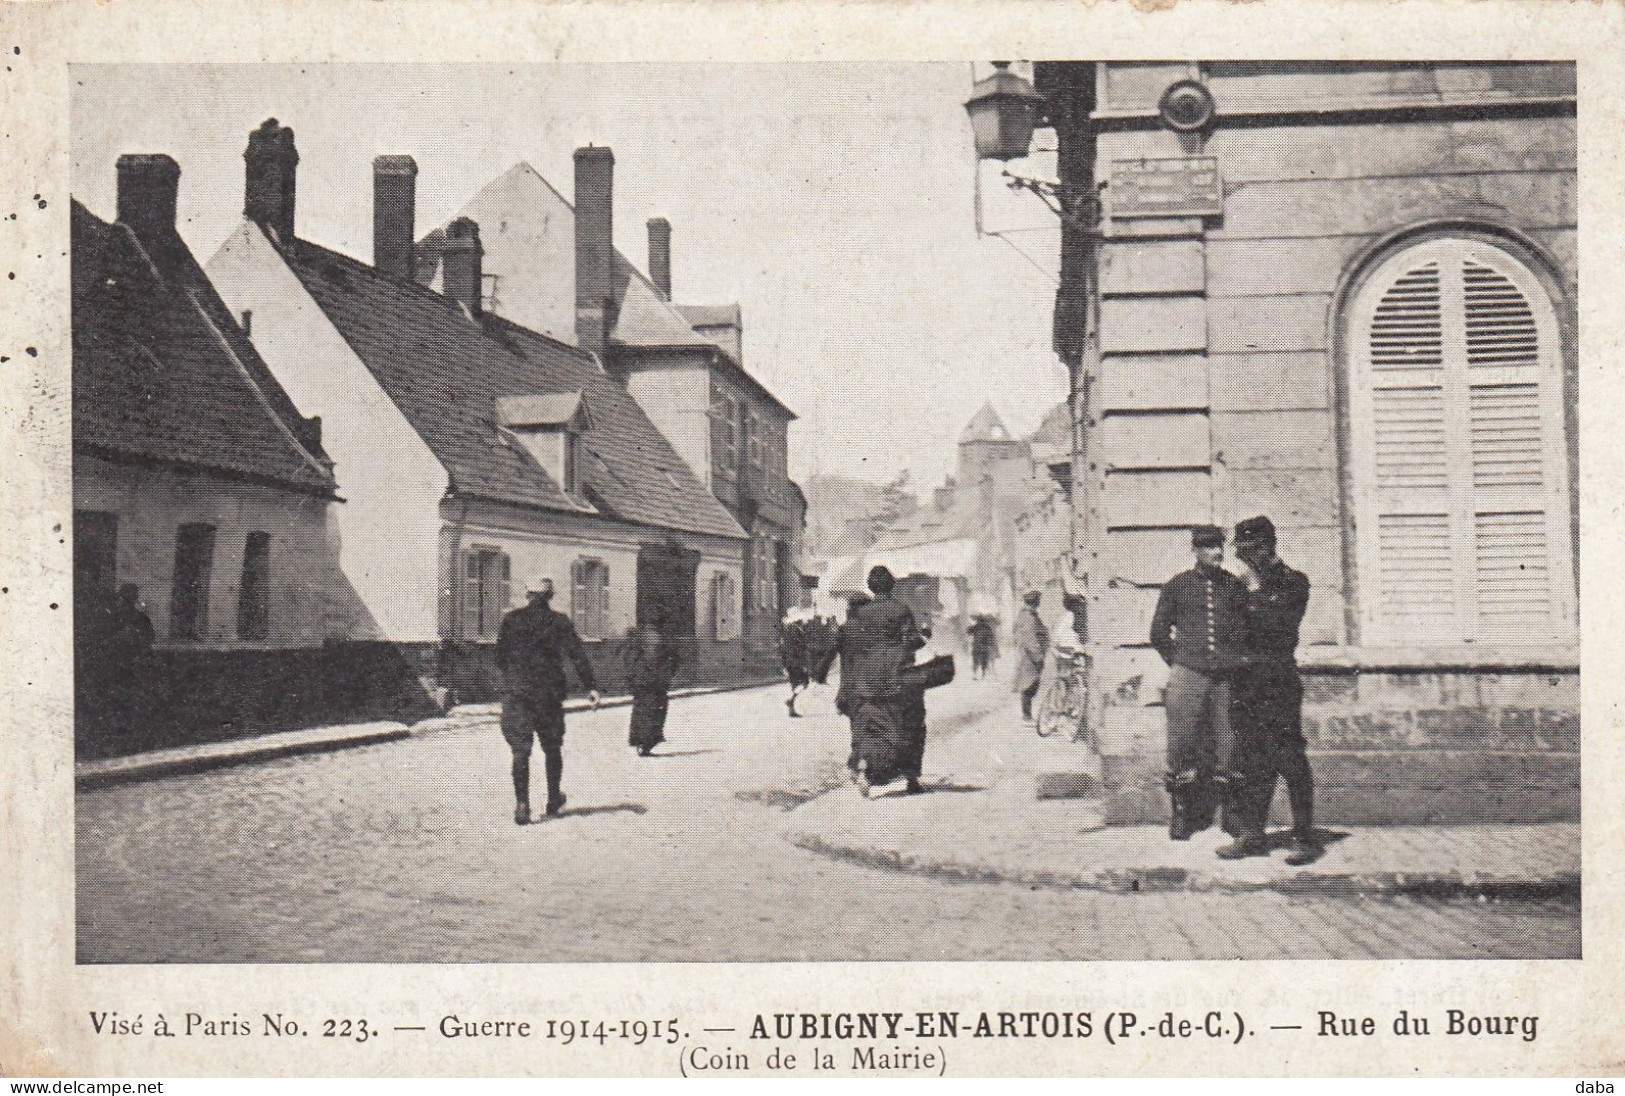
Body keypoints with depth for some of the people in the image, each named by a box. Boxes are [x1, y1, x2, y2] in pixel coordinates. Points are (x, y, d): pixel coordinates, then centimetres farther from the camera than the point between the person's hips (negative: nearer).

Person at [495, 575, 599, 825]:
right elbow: (577, 655, -7)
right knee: (552, 748, 16)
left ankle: (522, 803, -13)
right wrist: (591, 687, -8)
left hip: (517, 693, -1)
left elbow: (499, 657, 7)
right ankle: (554, 800, 25)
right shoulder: (559, 621, 0)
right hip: (549, 693, 1)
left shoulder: (511, 620, 1)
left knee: (520, 750, -1)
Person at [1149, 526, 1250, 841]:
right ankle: (1182, 813, 7)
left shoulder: (1234, 586, 11)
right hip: (1188, 676, -1)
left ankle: (1234, 814, 9)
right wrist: (1178, 662, 7)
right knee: (1182, 746, -1)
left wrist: (1240, 661, 11)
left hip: (1228, 676, 1)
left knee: (1229, 747, 1)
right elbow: (1159, 632, 11)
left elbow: (1249, 628, 20)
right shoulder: (1177, 586, 6)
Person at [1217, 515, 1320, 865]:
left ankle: (1305, 838, -1)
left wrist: (1256, 590, -10)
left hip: (1279, 682, -6)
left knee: (1290, 760, -6)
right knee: (1251, 762, 8)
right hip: (1246, 684, 6)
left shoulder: (1293, 582, 0)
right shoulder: (1243, 585, 16)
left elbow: (1280, 623, -14)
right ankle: (1252, 834, 13)